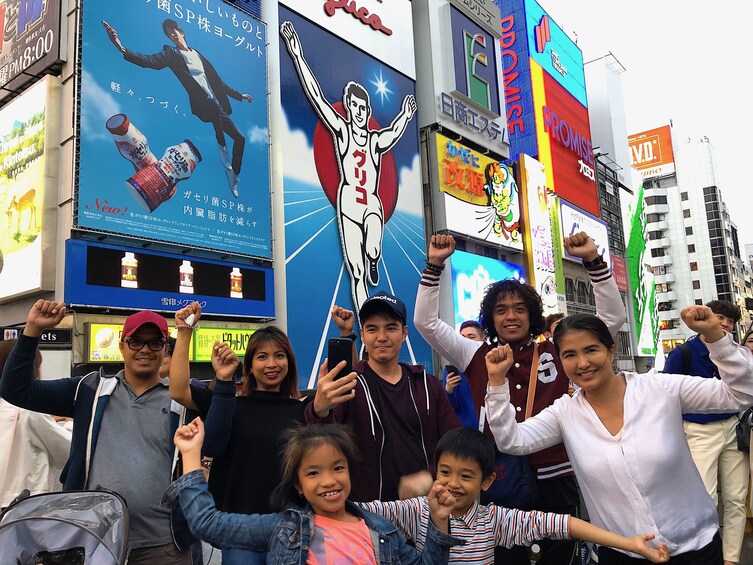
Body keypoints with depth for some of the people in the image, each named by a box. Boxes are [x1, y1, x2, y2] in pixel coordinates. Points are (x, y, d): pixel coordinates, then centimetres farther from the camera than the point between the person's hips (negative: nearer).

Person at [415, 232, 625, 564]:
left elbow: (613, 316, 1)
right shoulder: (477, 356, 3)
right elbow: (426, 322, -1)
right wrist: (434, 265, -9)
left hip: (556, 478, 1)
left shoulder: (556, 351, 4)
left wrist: (593, 261, -8)